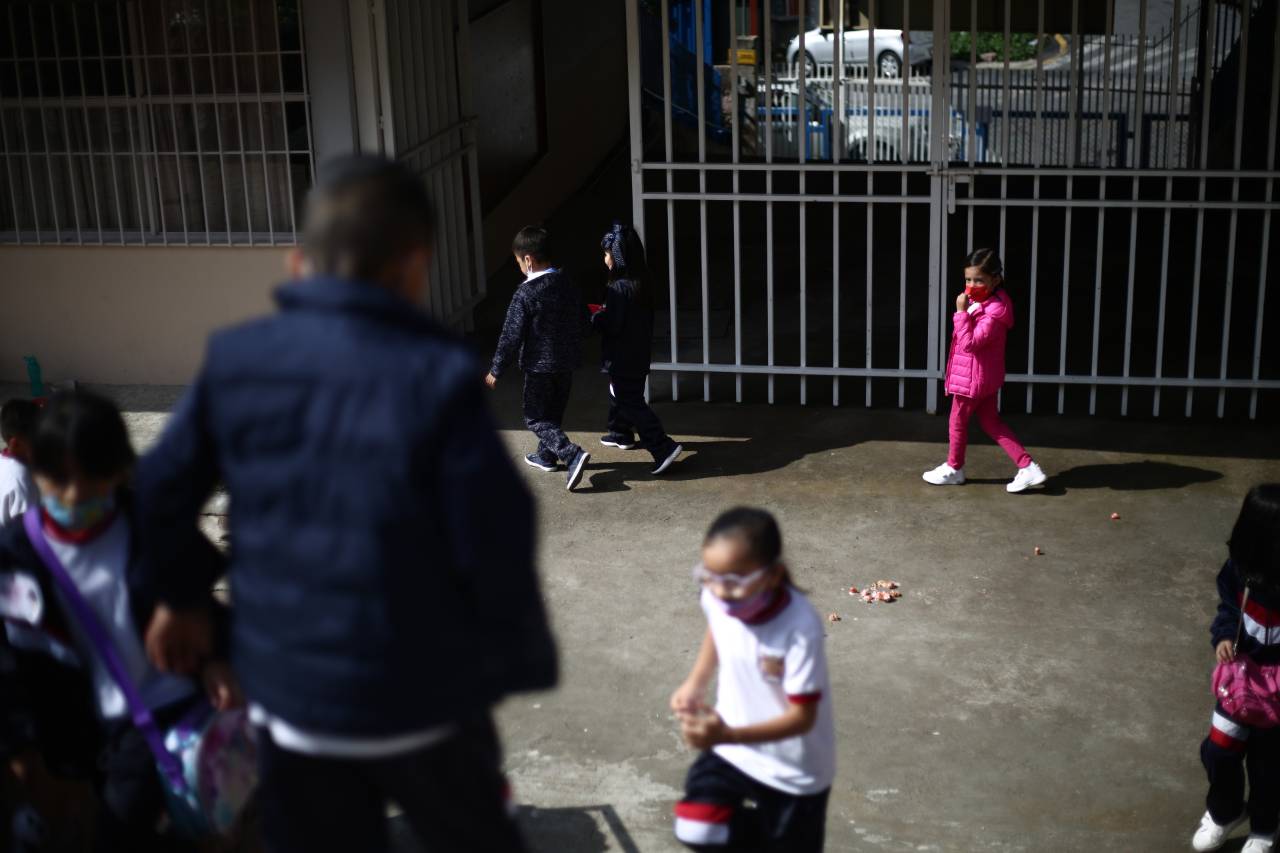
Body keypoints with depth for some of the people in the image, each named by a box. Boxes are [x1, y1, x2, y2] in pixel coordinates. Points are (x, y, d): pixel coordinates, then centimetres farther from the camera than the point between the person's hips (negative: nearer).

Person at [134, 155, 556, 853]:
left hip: (286, 690, 4)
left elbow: (160, 492, 5)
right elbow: (496, 542, -18)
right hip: (421, 694, -3)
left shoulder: (235, 359, -4)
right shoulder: (439, 377, -17)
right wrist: (520, 658, -2)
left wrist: (173, 597, 22)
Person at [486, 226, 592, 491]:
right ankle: (546, 455, 37)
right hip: (567, 362, 7)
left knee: (536, 418, 2)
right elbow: (582, 321, 12)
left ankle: (572, 454, -16)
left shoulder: (526, 294, -19)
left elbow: (511, 335, -17)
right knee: (554, 413, 22)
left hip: (539, 365, -7)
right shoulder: (568, 285, 1)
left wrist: (496, 370, -8)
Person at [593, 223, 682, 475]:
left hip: (622, 358, -9)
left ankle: (663, 447, -11)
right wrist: (604, 312, 11)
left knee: (631, 403, -4)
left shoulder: (618, 288, -25)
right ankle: (621, 434, 45)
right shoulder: (639, 283, 2)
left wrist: (594, 317, -7)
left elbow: (612, 326, -24)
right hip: (639, 353, 9)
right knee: (618, 393, 28)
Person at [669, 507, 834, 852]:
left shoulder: (799, 628, -33)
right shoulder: (716, 600, -17)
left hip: (793, 771, -4)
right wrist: (696, 682, 1)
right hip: (731, 750, 4)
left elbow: (803, 716, -31)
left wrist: (727, 735, -42)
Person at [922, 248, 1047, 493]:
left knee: (958, 421, 10)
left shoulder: (993, 314, -28)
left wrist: (962, 312, -32)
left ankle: (954, 468, 31)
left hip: (973, 377, -10)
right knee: (991, 422, 16)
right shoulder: (983, 303, 4)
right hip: (985, 376, 10)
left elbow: (969, 343, -32)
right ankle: (1028, 467, 14)